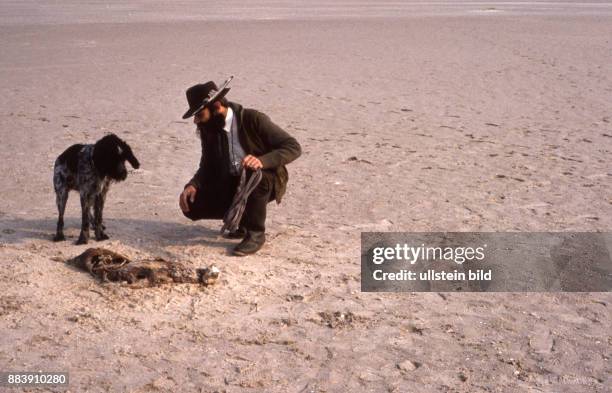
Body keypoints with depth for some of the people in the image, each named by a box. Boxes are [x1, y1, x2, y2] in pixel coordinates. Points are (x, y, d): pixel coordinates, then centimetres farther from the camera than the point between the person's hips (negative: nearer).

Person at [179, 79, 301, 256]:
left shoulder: (254, 119, -20)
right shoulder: (208, 128, -4)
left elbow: (293, 147, -23)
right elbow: (208, 166, 7)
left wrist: (262, 160, -40)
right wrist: (193, 185, -14)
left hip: (265, 181, -5)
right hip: (232, 184, 6)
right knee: (192, 206, -14)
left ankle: (256, 232, -17)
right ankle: (243, 218, 10)